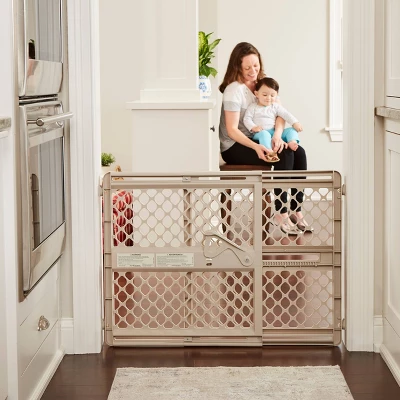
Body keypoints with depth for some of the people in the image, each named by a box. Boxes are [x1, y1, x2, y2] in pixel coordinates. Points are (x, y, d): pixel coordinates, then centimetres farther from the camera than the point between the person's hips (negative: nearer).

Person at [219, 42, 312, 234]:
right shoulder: (234, 90, -16)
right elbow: (232, 129, -21)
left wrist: (277, 134, -25)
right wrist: (256, 147, -35)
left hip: (258, 140, 7)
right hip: (235, 147, -7)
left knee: (299, 153, -15)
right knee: (285, 155, -26)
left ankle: (296, 211, -14)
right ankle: (281, 214, -21)